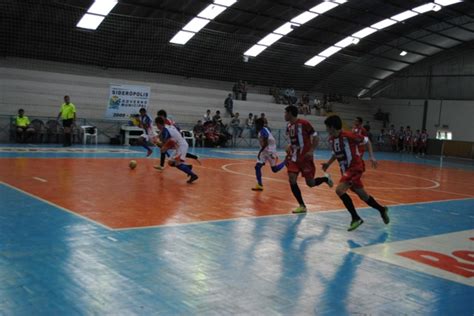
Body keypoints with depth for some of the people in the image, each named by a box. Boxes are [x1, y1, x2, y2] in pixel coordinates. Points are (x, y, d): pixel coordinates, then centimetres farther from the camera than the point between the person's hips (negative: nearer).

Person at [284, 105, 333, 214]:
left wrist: (311, 151, -23)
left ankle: (326, 178, 31)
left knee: (310, 183, -1)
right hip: (294, 157, 6)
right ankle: (302, 206, 1)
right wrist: (289, 148, 6)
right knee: (292, 180, -9)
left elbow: (316, 137, -13)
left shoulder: (304, 123, -15)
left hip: (305, 157, -6)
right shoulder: (288, 127, 7)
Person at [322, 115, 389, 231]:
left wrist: (371, 156, -12)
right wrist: (328, 163, 8)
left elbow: (366, 140, -7)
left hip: (355, 167, -8)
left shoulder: (348, 136, -20)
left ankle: (356, 218, -11)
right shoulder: (331, 140, 2)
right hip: (345, 169, 8)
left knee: (339, 190, -23)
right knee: (362, 194, 17)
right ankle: (382, 210, 39)